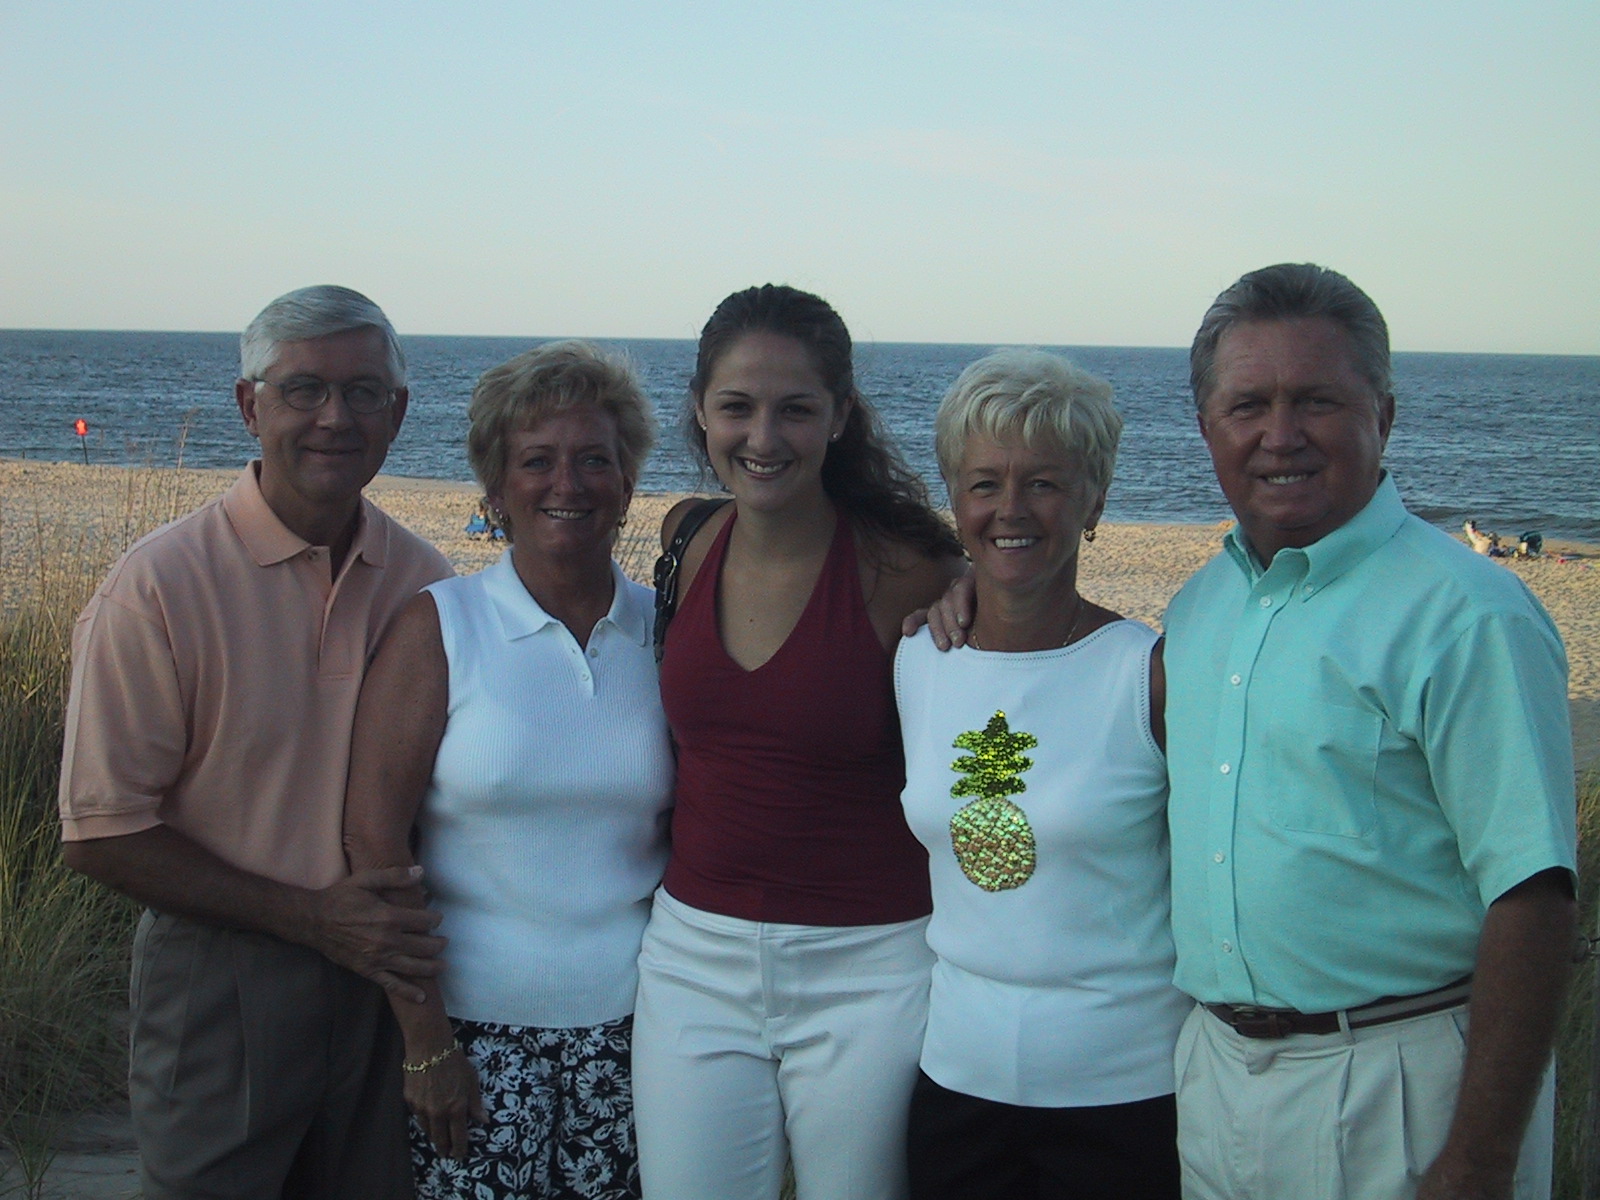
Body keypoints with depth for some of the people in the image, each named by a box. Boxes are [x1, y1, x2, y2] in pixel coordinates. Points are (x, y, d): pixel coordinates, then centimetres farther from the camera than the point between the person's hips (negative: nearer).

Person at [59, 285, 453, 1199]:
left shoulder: (424, 582, 1)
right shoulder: (161, 586, -13)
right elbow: (105, 834, -12)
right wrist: (308, 917, -16)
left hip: (387, 979, 4)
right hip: (224, 985, -4)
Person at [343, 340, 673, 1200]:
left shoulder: (665, 631, 2)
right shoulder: (440, 627, -5)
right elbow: (375, 836, -8)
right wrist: (425, 1043, -10)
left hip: (629, 1019, 2)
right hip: (477, 1020, -2)